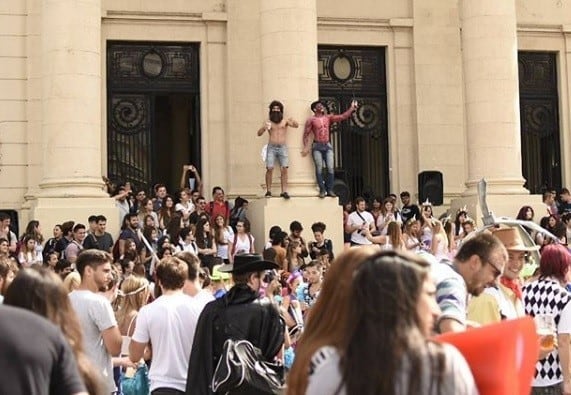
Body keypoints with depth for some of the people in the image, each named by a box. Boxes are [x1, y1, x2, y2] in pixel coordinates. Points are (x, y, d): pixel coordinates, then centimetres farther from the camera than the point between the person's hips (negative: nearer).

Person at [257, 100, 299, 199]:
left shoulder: (285, 121, 12)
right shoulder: (268, 122, 12)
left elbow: (296, 125, -1)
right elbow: (259, 133, 4)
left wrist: (294, 122, -25)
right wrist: (264, 128, -18)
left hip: (282, 147, 1)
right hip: (271, 147, 0)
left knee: (284, 169, -10)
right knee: (269, 168, -13)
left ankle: (284, 191, -11)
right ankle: (268, 191, -8)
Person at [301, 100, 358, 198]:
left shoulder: (328, 118, 11)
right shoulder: (311, 120, 0)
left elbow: (342, 117, 8)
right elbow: (306, 134, -4)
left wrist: (352, 108, 1)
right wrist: (306, 147, -13)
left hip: (328, 145, 4)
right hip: (317, 146, -4)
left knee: (330, 168, -5)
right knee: (319, 168, -7)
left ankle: (330, 190, 0)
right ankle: (322, 190, -3)